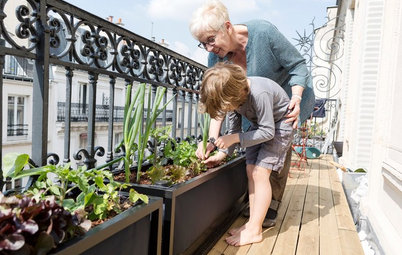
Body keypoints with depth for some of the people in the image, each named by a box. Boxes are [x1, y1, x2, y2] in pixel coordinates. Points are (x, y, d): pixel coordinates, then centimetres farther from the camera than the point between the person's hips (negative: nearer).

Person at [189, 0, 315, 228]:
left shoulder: (263, 32, -31)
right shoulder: (216, 58, -17)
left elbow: (298, 65, -21)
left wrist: (296, 99, -36)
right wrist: (211, 139, -28)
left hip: (290, 92, -5)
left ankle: (272, 207, 0)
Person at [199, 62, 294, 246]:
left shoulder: (259, 93, -36)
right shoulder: (232, 95, -12)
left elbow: (268, 132, -29)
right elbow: (233, 129, -3)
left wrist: (236, 138, -31)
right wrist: (222, 153, -11)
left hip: (278, 126, -7)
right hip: (259, 125, 7)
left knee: (260, 173, -14)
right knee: (251, 171, 0)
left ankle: (255, 230, -6)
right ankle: (253, 222, 10)